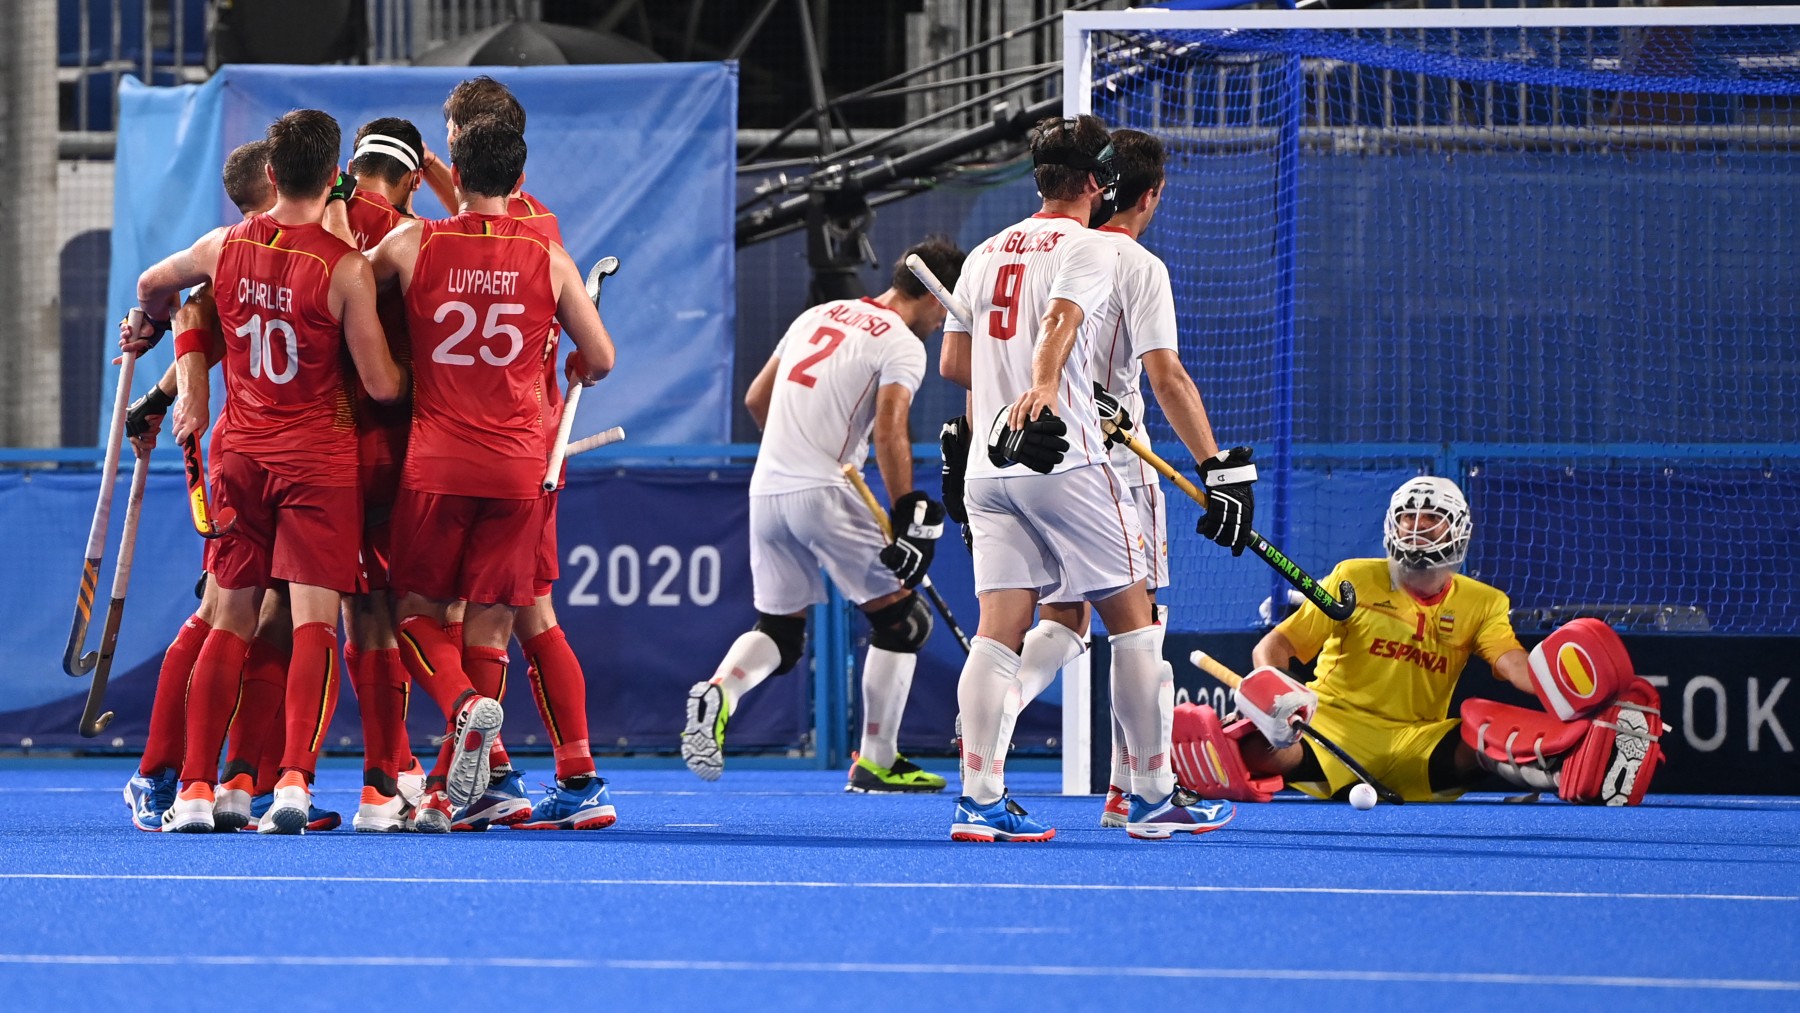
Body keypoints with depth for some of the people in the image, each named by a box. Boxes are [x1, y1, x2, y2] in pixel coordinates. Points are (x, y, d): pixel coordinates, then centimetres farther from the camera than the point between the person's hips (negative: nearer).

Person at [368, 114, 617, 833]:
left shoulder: (413, 244, -1)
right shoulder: (548, 257, 2)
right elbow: (601, 358, 10)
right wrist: (573, 374, 32)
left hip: (436, 460, -1)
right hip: (518, 463, 1)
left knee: (418, 610, 11)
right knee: (489, 623, 5)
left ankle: (466, 705, -20)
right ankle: (448, 790, -2)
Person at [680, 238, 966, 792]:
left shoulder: (818, 316, 17)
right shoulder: (903, 345, -5)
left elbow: (756, 399, 21)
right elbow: (890, 431, -18)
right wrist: (910, 521, -18)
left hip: (766, 490, 7)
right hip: (823, 493, -7)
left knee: (779, 631, 15)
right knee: (901, 618, 7)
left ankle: (718, 691, -15)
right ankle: (877, 761, 8)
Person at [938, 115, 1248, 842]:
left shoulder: (986, 254, 16)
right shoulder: (1089, 247, -4)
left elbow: (953, 364, 20)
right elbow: (1059, 323, -24)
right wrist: (1044, 388, -40)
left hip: (989, 464, 6)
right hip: (1062, 459, -6)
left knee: (999, 630, 1)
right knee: (1132, 619, 5)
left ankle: (979, 800, -9)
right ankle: (1154, 796, 6)